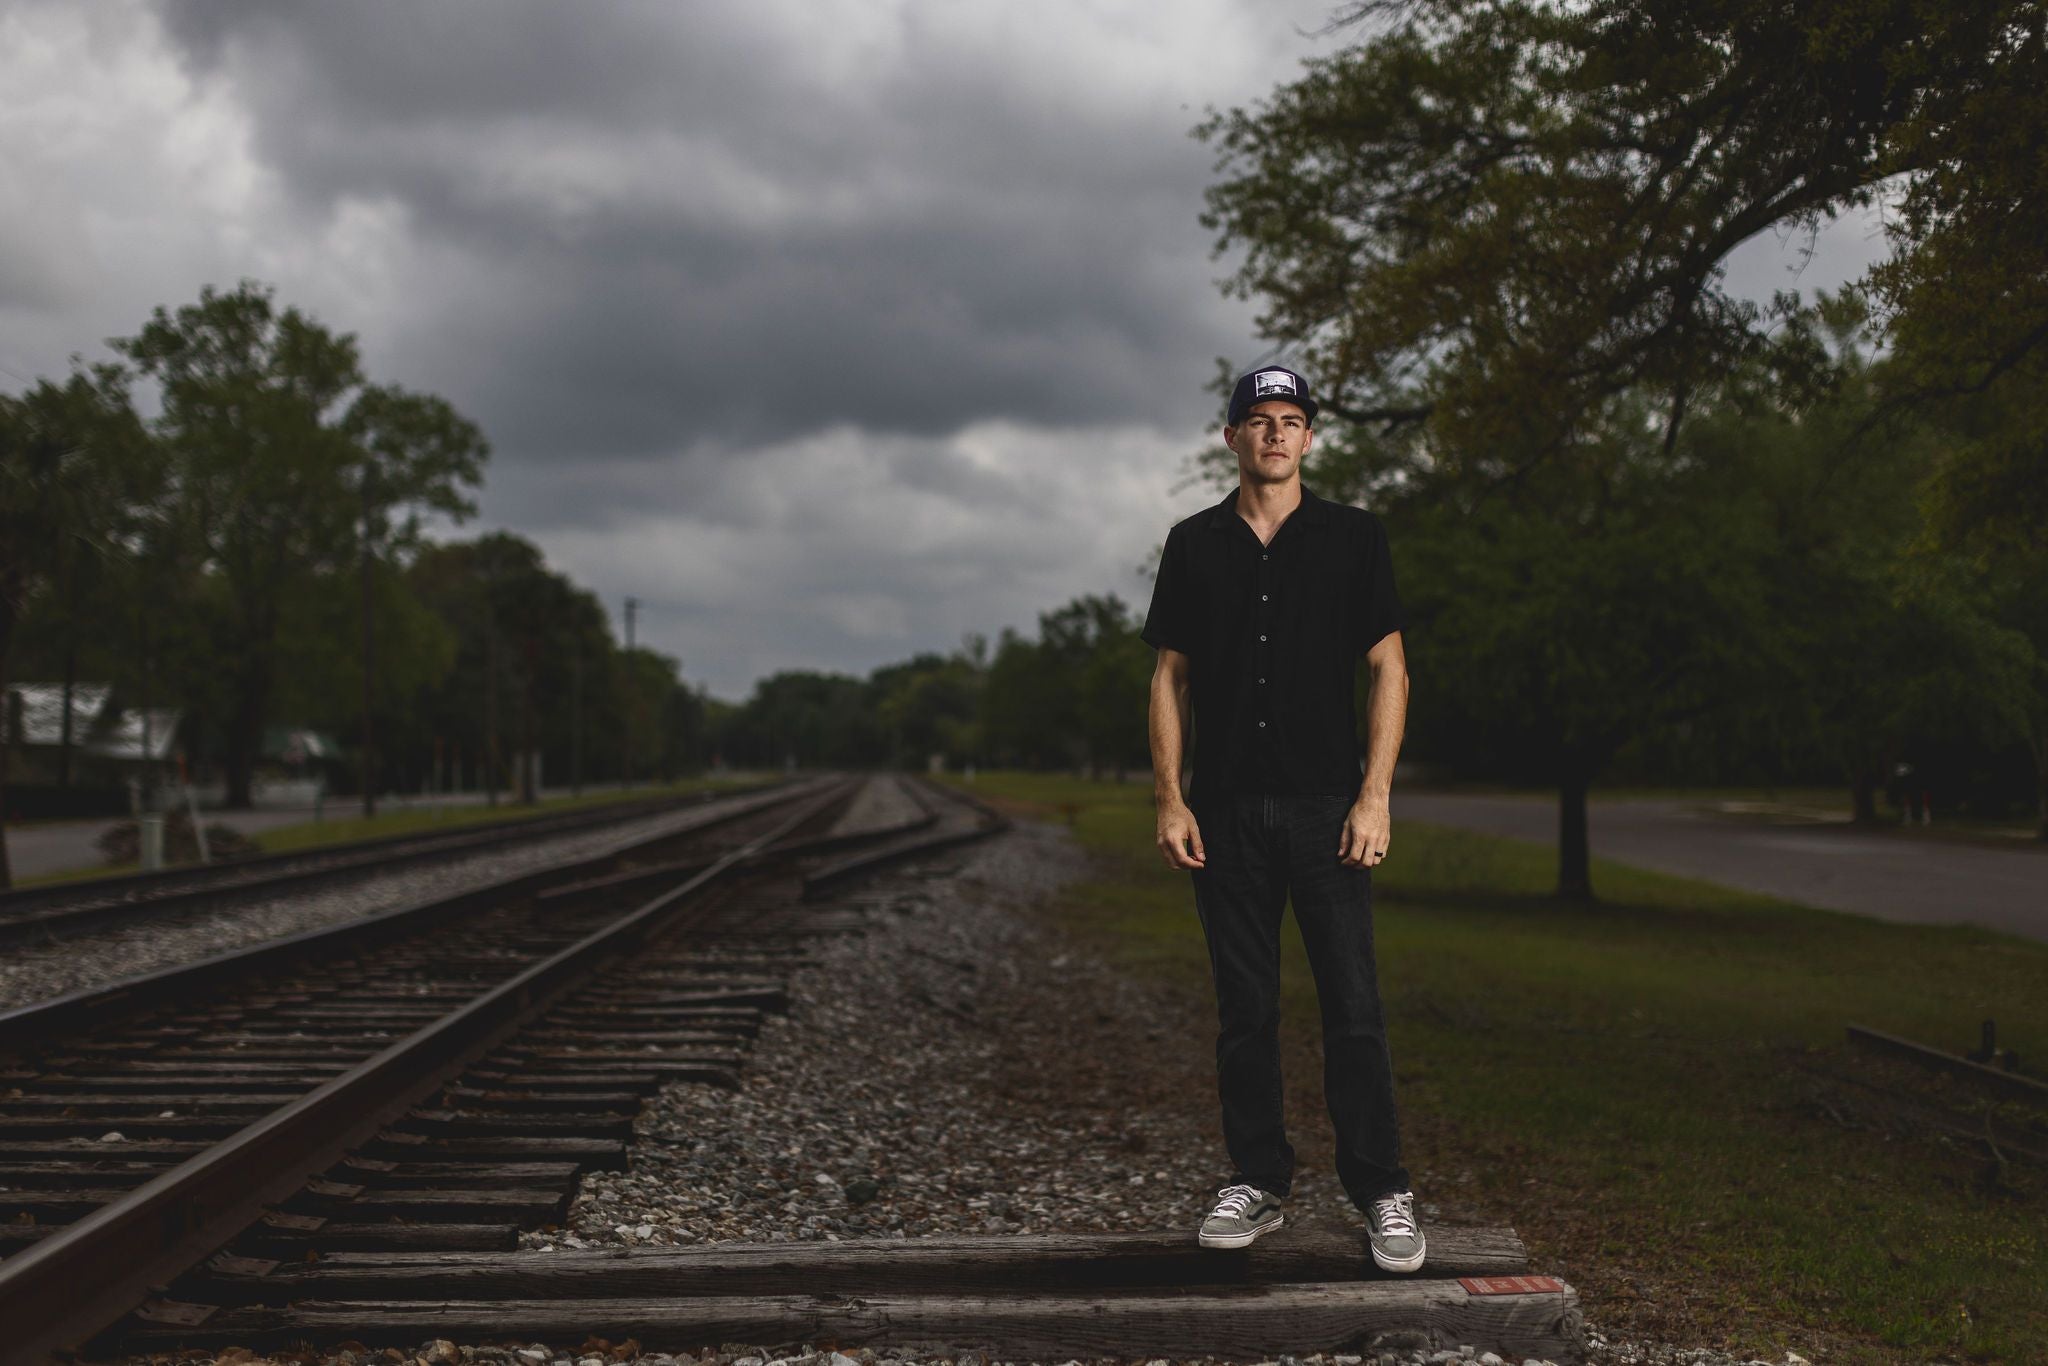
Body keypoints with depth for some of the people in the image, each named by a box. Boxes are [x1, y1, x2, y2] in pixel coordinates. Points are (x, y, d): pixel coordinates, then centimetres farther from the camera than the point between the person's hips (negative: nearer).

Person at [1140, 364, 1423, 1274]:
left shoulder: (1353, 537, 4)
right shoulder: (1194, 544, 9)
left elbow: (1389, 670, 1)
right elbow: (1171, 676, 9)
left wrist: (1374, 796, -8)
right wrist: (1169, 799, 0)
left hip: (1326, 804, -2)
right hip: (1226, 808, 2)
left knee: (1354, 1008, -3)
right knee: (1244, 1009, 7)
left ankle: (1381, 1191, 6)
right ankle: (1258, 1181, 18)